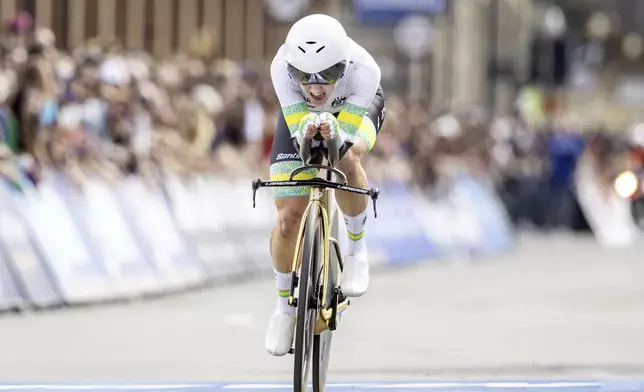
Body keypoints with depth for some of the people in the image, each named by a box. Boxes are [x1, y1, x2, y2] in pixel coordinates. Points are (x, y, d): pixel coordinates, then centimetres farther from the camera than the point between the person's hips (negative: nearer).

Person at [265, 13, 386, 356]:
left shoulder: (363, 70, -41)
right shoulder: (282, 67, -39)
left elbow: (344, 140, -41)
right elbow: (298, 130, -37)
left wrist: (331, 133, -64)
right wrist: (308, 130, -60)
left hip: (355, 110, -1)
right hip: (299, 112, 1)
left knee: (347, 158, -36)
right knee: (289, 218, -8)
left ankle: (356, 247, -9)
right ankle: (284, 306, 17)